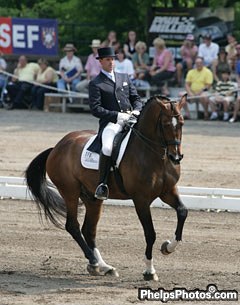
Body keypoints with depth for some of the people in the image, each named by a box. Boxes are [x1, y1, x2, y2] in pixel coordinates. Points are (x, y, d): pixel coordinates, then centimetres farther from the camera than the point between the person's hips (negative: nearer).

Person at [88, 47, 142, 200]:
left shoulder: (124, 78, 21)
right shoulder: (95, 84, 5)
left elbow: (136, 98, 22)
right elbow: (96, 109, -5)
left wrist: (136, 110, -1)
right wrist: (117, 115, -15)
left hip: (131, 120, 5)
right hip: (111, 123, -5)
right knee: (107, 147, -33)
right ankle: (102, 184, -23)